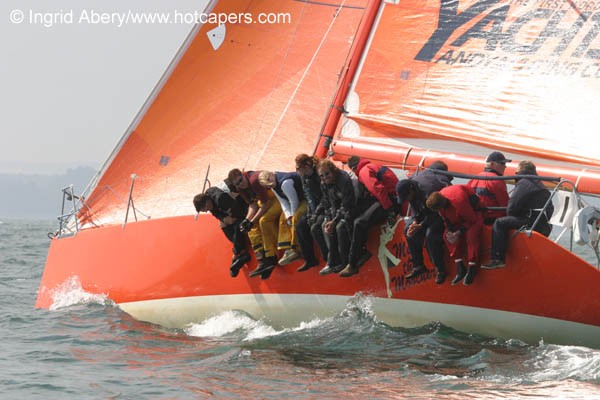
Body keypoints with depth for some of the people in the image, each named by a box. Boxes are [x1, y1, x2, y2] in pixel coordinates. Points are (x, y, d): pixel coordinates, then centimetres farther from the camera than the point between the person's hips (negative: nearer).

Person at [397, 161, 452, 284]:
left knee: (431, 235, -26)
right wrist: (415, 222, -15)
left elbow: (433, 214, -26)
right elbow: (414, 208, 0)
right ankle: (418, 266, 6)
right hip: (425, 209, 9)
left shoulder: (427, 191, -38)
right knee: (408, 230, -2)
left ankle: (440, 270, -15)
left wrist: (421, 225, -27)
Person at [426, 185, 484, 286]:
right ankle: (460, 268, -14)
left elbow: (471, 220, -26)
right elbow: (446, 219, 1)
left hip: (474, 214, -7)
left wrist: (459, 232, -26)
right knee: (447, 235, -13)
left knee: (471, 234, -32)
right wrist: (450, 230, -16)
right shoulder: (439, 200, -16)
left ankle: (471, 269, -25)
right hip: (459, 218, 7)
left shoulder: (459, 201, -39)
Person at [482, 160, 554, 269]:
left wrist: (509, 213, 12)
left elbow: (513, 206, -12)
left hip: (534, 222, -10)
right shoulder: (538, 184, 24)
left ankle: (497, 259, -20)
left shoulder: (523, 183, -5)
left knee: (500, 223, -12)